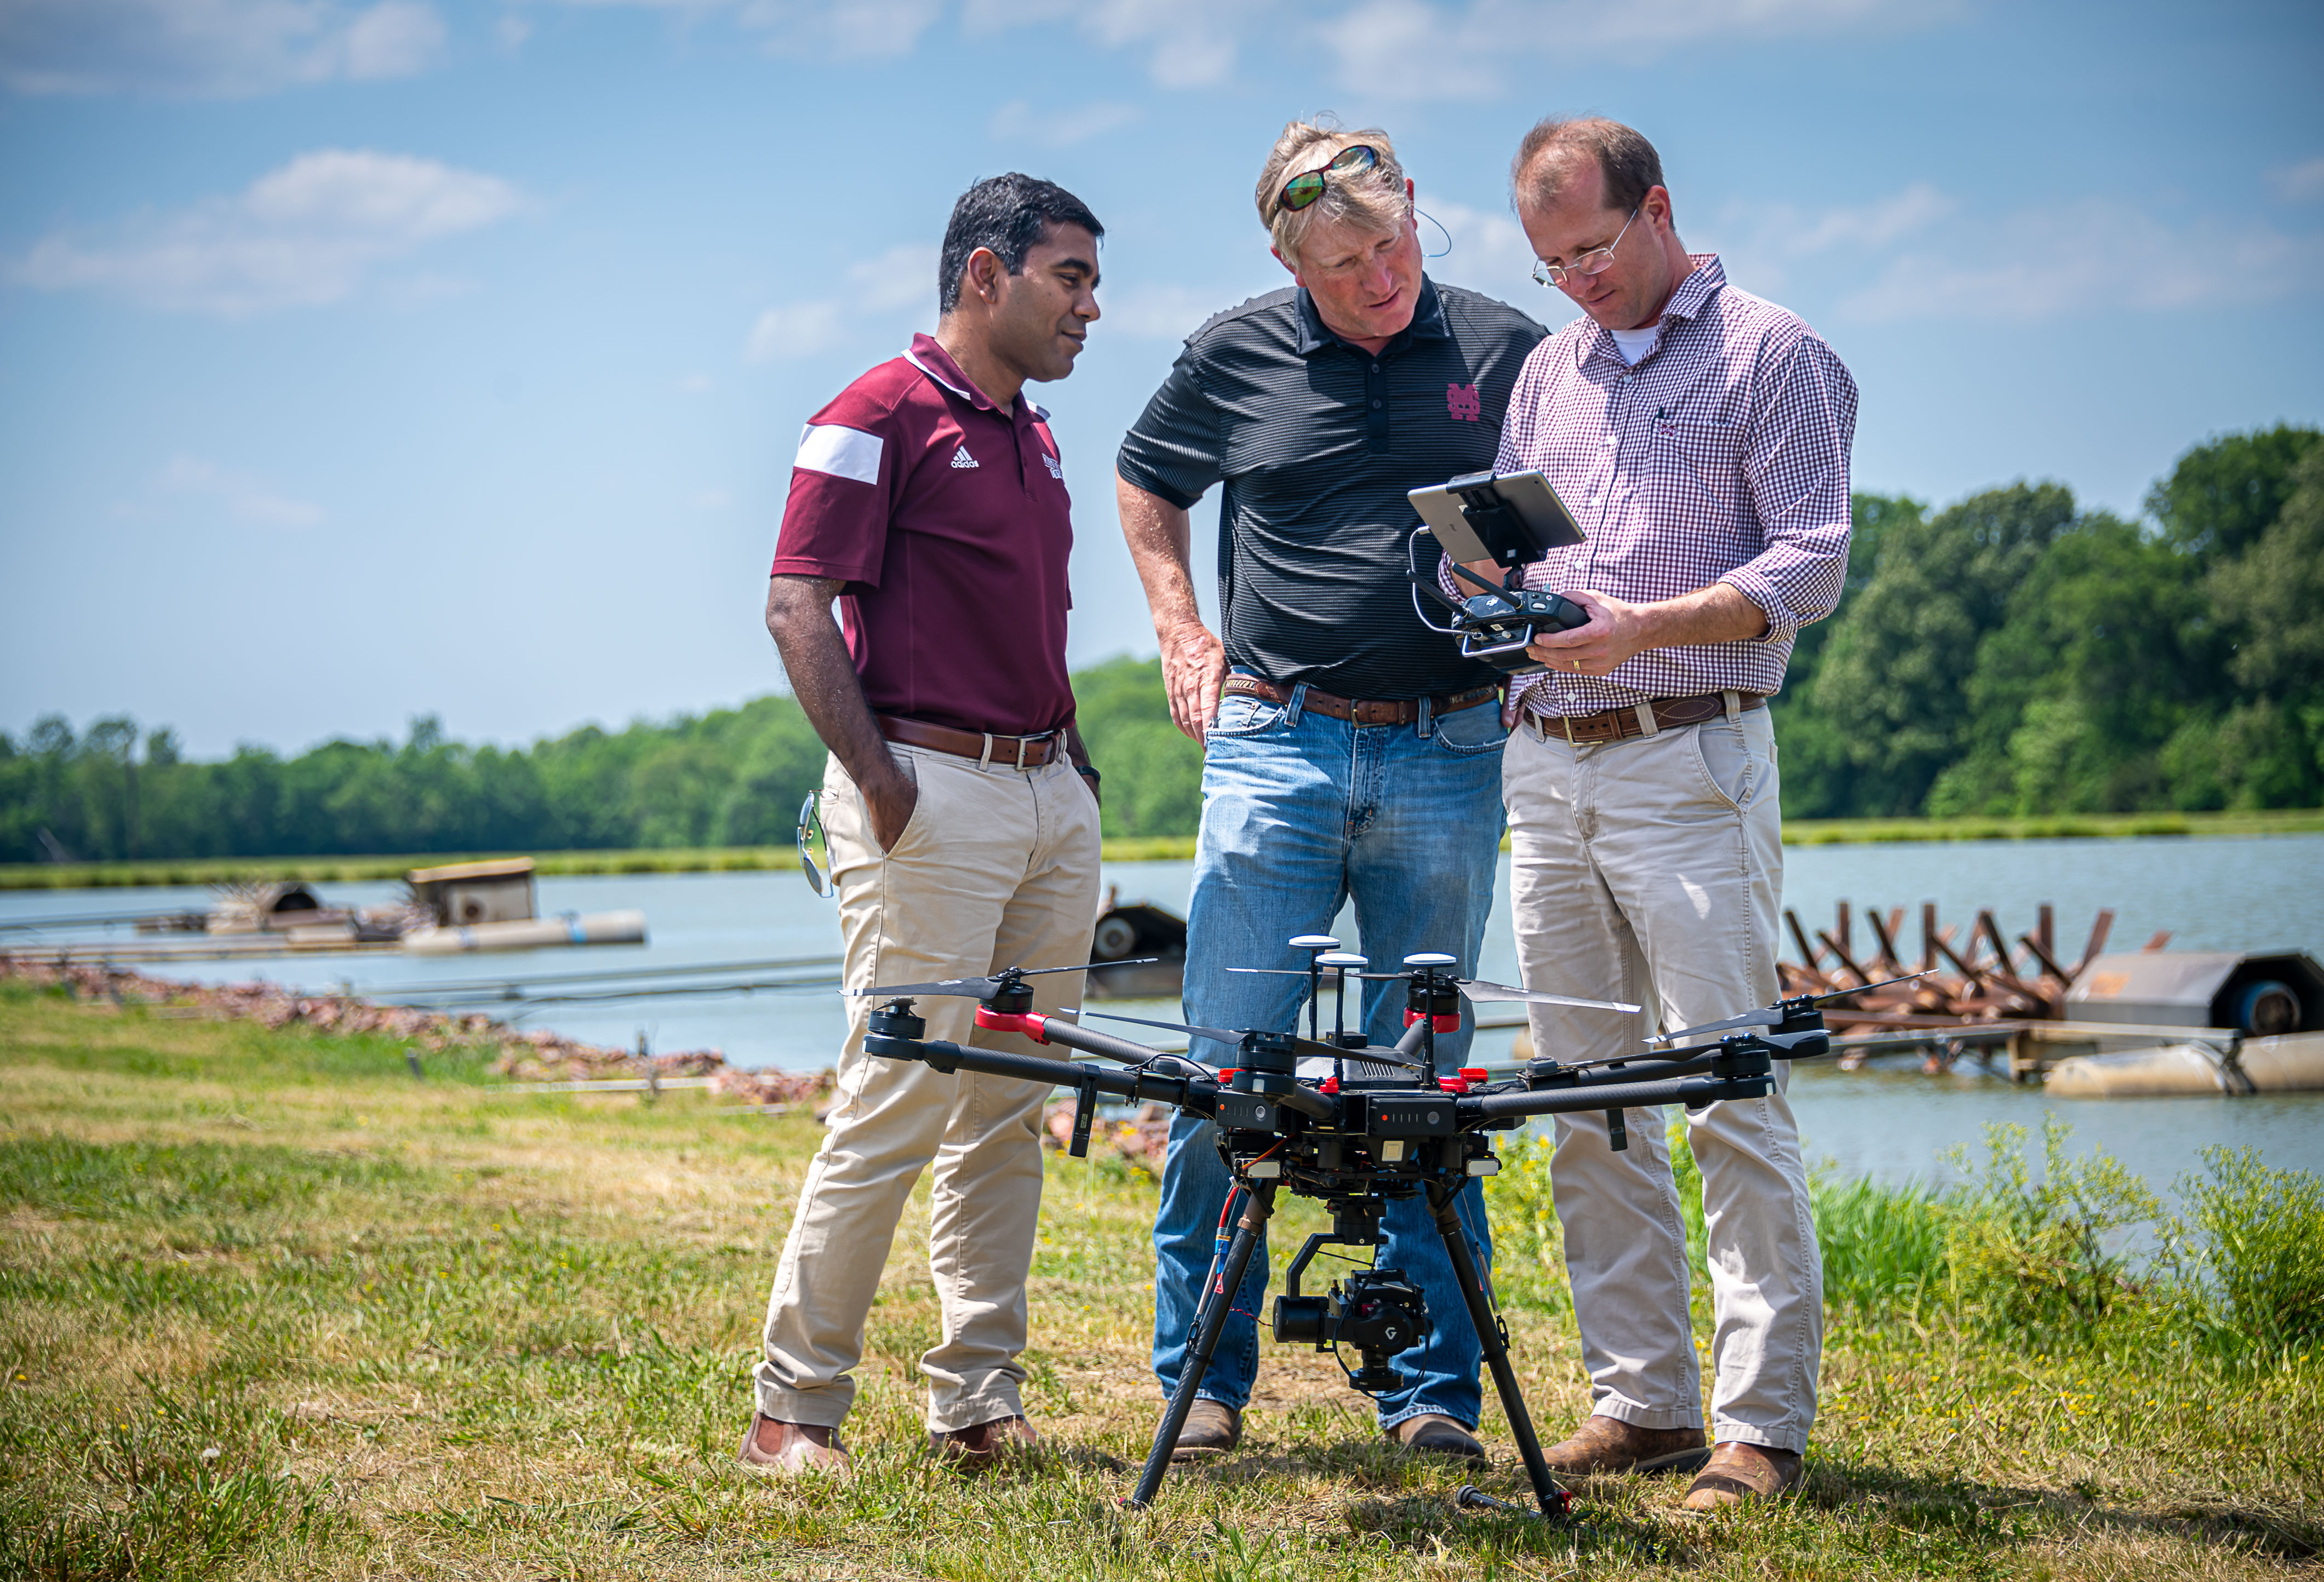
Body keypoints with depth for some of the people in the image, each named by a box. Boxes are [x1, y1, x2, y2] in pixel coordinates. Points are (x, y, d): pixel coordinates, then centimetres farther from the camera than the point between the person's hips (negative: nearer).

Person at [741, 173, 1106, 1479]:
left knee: (1009, 1114, 8)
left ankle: (980, 1405, 14)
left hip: (1051, 796, 8)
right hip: (931, 795, -8)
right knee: (896, 1104, -9)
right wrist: (877, 780, -17)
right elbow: (798, 609, -12)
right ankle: (795, 1409, 0)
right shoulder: (882, 415, -6)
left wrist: (1075, 758, 14)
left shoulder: (1037, 438, 19)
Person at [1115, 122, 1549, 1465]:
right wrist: (1183, 628, 11)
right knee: (1226, 1068, -2)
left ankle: (1435, 1392, 11)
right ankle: (1205, 1381, 9)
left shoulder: (1511, 352, 4)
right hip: (1275, 746, 0)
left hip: (1449, 759, 0)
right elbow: (1145, 484, 22)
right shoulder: (1235, 357, 4)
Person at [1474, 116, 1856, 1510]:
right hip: (1546, 763, 6)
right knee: (1589, 1101, 6)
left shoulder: (1772, 353, 1)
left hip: (1689, 759, -6)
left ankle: (1763, 1425, -5)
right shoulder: (1548, 372, 19)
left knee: (1733, 1099, -8)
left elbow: (1813, 562, -7)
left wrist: (1645, 627, -19)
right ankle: (1640, 1402, 13)